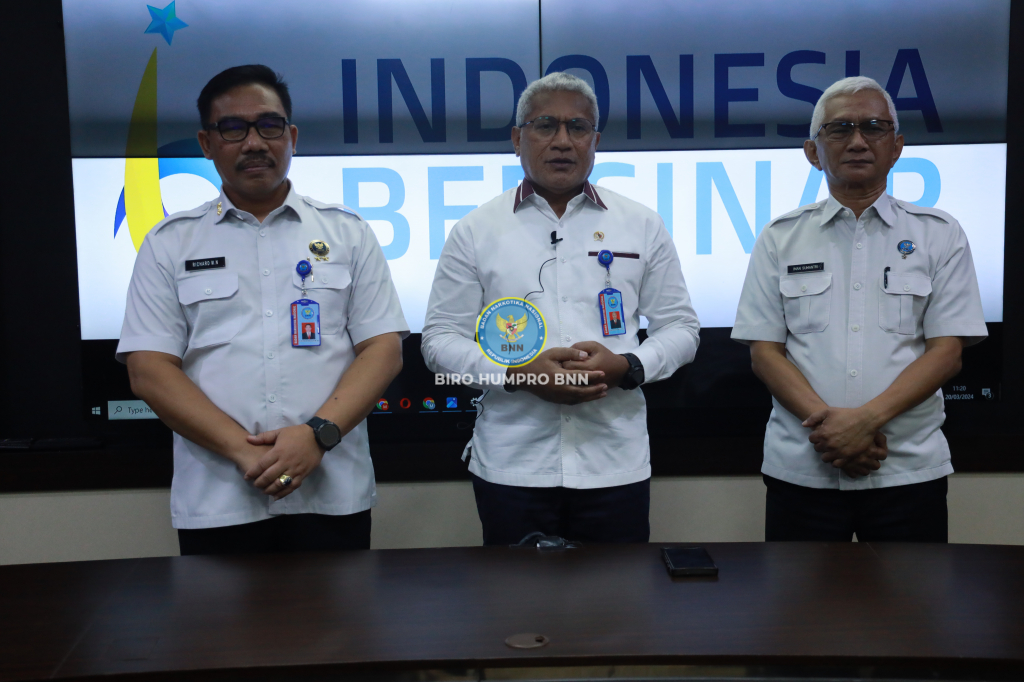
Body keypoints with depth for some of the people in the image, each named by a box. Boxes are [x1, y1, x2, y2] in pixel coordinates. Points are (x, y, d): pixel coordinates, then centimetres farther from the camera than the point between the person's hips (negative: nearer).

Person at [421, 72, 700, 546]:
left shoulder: (642, 226, 8)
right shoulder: (475, 231, 5)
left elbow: (679, 328, 10)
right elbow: (441, 339, 4)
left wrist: (627, 366, -11)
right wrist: (518, 372, -13)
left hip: (615, 464, 1)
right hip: (510, 466, 0)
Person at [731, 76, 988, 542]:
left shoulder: (940, 236, 6)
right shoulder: (780, 239, 7)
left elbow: (946, 351, -1)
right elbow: (764, 351, 2)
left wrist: (867, 418, -15)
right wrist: (826, 421, -14)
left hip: (909, 468, 0)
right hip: (800, 468, 0)